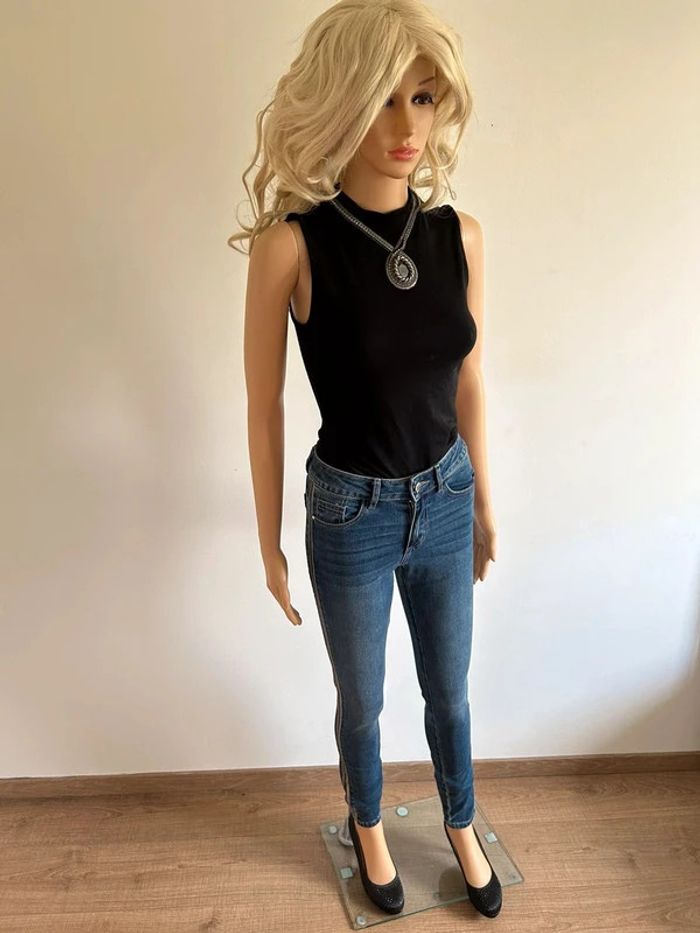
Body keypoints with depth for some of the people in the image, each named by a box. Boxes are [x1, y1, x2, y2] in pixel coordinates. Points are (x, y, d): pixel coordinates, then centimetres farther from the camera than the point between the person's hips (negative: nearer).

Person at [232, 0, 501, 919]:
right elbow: (265, 409, -10)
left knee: (449, 692, 23)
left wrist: (483, 502, 12)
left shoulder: (461, 233, -6)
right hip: (350, 512, -3)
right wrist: (270, 544, -3)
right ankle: (369, 827, 54)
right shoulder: (292, 242, -18)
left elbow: (469, 384, 4)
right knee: (362, 703, 21)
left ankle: (462, 830, 53)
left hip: (444, 499, 4)